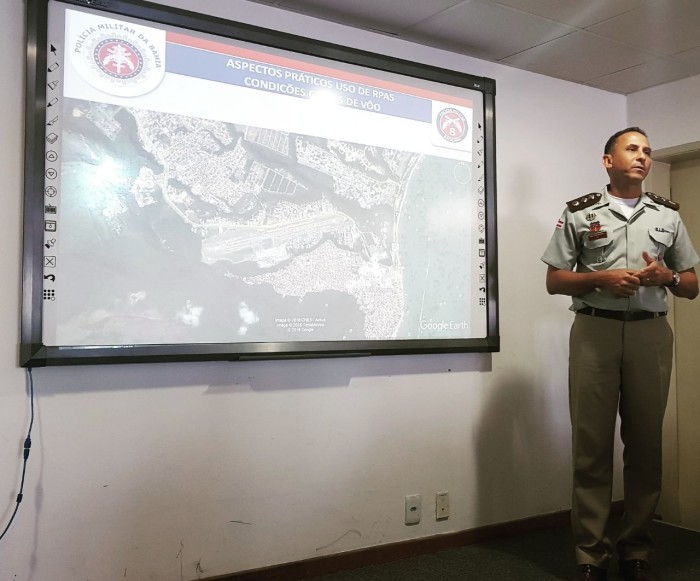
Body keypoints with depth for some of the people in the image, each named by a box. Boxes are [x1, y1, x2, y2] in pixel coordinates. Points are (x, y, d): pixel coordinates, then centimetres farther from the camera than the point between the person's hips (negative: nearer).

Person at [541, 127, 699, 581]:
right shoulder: (579, 213, 6)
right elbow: (554, 281, 4)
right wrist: (601, 278, -12)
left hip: (651, 334, 3)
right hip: (595, 331, -2)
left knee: (646, 442, 6)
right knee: (591, 442, -2)